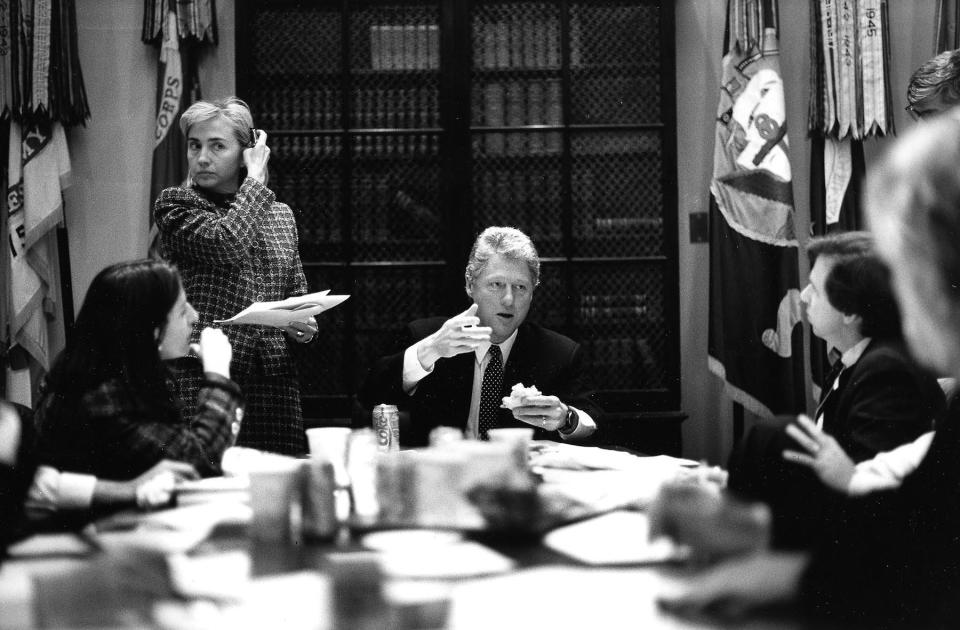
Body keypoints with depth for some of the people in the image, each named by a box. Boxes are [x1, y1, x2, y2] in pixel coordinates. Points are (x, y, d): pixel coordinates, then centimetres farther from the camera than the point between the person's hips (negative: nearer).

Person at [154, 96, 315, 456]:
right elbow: (226, 243, -17)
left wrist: (304, 327, 2)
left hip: (273, 382, 4)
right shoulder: (175, 206, 2)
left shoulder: (280, 215, 16)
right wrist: (256, 180, -4)